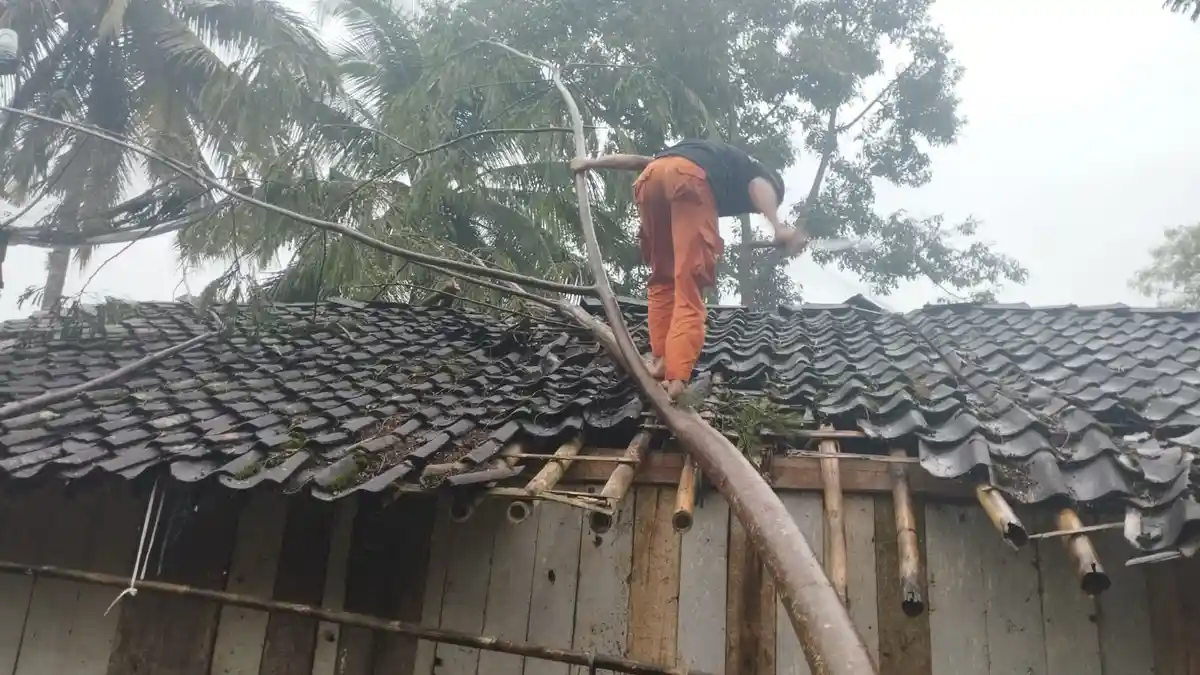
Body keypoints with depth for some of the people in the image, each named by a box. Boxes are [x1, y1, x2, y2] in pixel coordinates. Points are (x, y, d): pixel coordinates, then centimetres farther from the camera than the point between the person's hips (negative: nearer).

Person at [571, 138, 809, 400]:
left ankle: (660, 360, 9)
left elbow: (640, 161, 38)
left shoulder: (713, 155, 44)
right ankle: (676, 379, -19)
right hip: (691, 179, -5)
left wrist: (591, 163, 44)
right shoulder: (762, 174, 29)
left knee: (662, 279, 18)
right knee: (689, 288, -7)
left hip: (652, 175, 5)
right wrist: (779, 227, -14)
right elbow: (760, 185, 3)